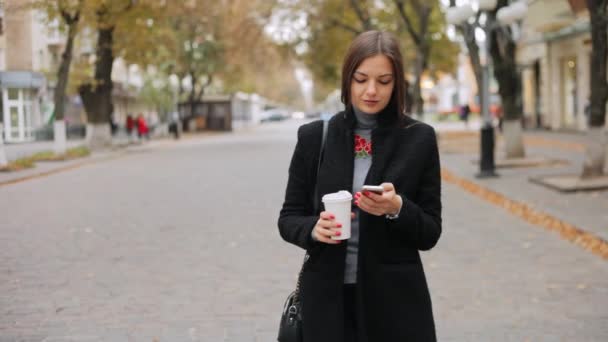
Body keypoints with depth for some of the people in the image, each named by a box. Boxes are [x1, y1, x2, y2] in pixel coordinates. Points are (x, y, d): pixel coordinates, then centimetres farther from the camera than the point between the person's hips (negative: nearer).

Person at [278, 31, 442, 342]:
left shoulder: (419, 139, -1)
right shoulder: (313, 137, 1)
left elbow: (430, 233, 0)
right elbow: (288, 218, 5)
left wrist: (397, 209, -19)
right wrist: (314, 228, -15)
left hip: (395, 302, -1)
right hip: (327, 299, 1)